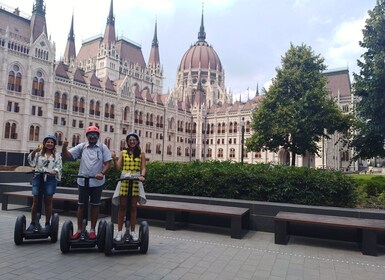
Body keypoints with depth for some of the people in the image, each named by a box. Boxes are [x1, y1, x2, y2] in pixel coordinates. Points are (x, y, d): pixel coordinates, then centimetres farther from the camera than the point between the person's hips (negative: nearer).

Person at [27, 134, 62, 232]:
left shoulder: (57, 155, 11)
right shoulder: (38, 153, 10)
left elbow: (59, 166, 1)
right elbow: (31, 162, -6)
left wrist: (55, 171, -22)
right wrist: (34, 151, -23)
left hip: (50, 179, 0)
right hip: (38, 177, 0)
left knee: (48, 202, 4)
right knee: (35, 201, 3)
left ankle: (47, 224, 12)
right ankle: (32, 223, 12)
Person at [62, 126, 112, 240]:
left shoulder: (103, 147, -1)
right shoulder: (81, 147, 4)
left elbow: (107, 163, -5)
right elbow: (68, 155, -1)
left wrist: (102, 173, -21)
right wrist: (64, 147, -21)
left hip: (97, 182, -1)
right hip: (82, 181, 2)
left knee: (95, 205, 8)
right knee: (81, 205, 9)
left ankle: (92, 230, 21)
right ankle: (79, 230, 21)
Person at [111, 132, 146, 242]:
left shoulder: (141, 154, 8)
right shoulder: (123, 153, 9)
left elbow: (143, 168, 2)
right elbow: (117, 168, 3)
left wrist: (142, 176, -17)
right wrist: (114, 159, -13)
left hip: (136, 182, 0)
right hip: (124, 180, 0)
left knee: (133, 207, 6)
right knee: (122, 206, 3)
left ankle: (133, 231, 16)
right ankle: (119, 231, 13)